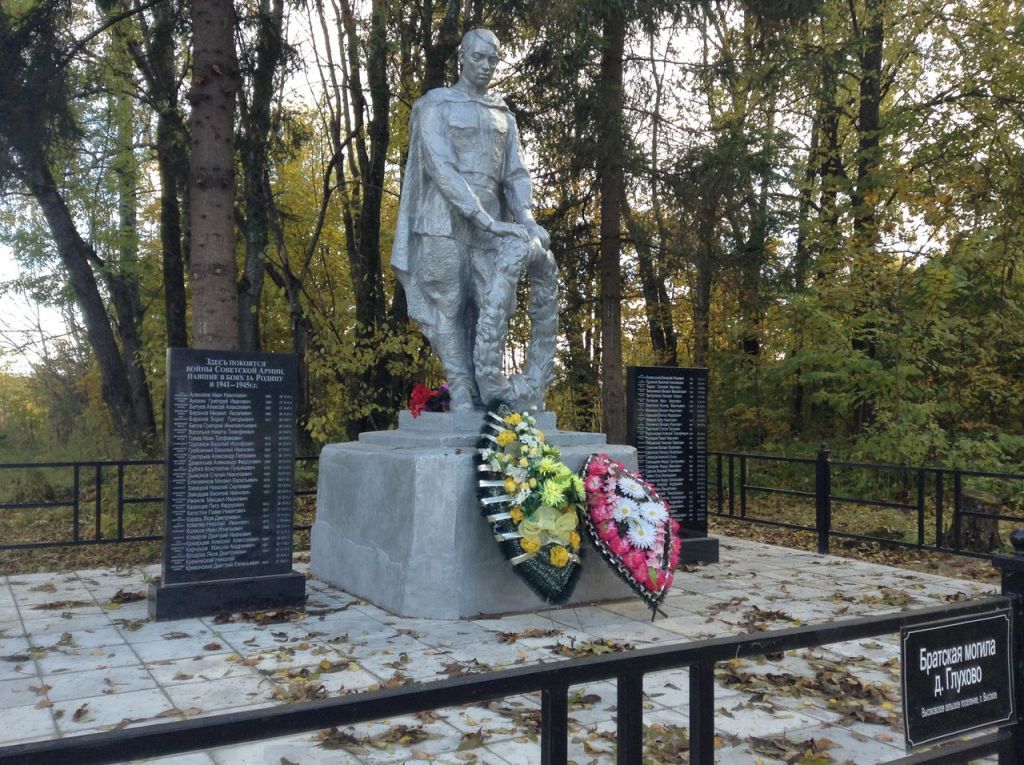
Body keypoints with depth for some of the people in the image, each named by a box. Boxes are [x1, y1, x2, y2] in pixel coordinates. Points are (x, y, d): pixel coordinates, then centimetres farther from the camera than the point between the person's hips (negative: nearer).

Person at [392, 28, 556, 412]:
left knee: (495, 305, -4)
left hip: (489, 222, 5)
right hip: (445, 221, -4)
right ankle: (462, 397, -3)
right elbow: (440, 168, -10)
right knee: (449, 310, -5)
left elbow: (516, 172, 10)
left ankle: (489, 387, 1)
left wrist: (526, 219, -12)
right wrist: (489, 221, -20)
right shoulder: (436, 105, 3)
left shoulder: (503, 115, 19)